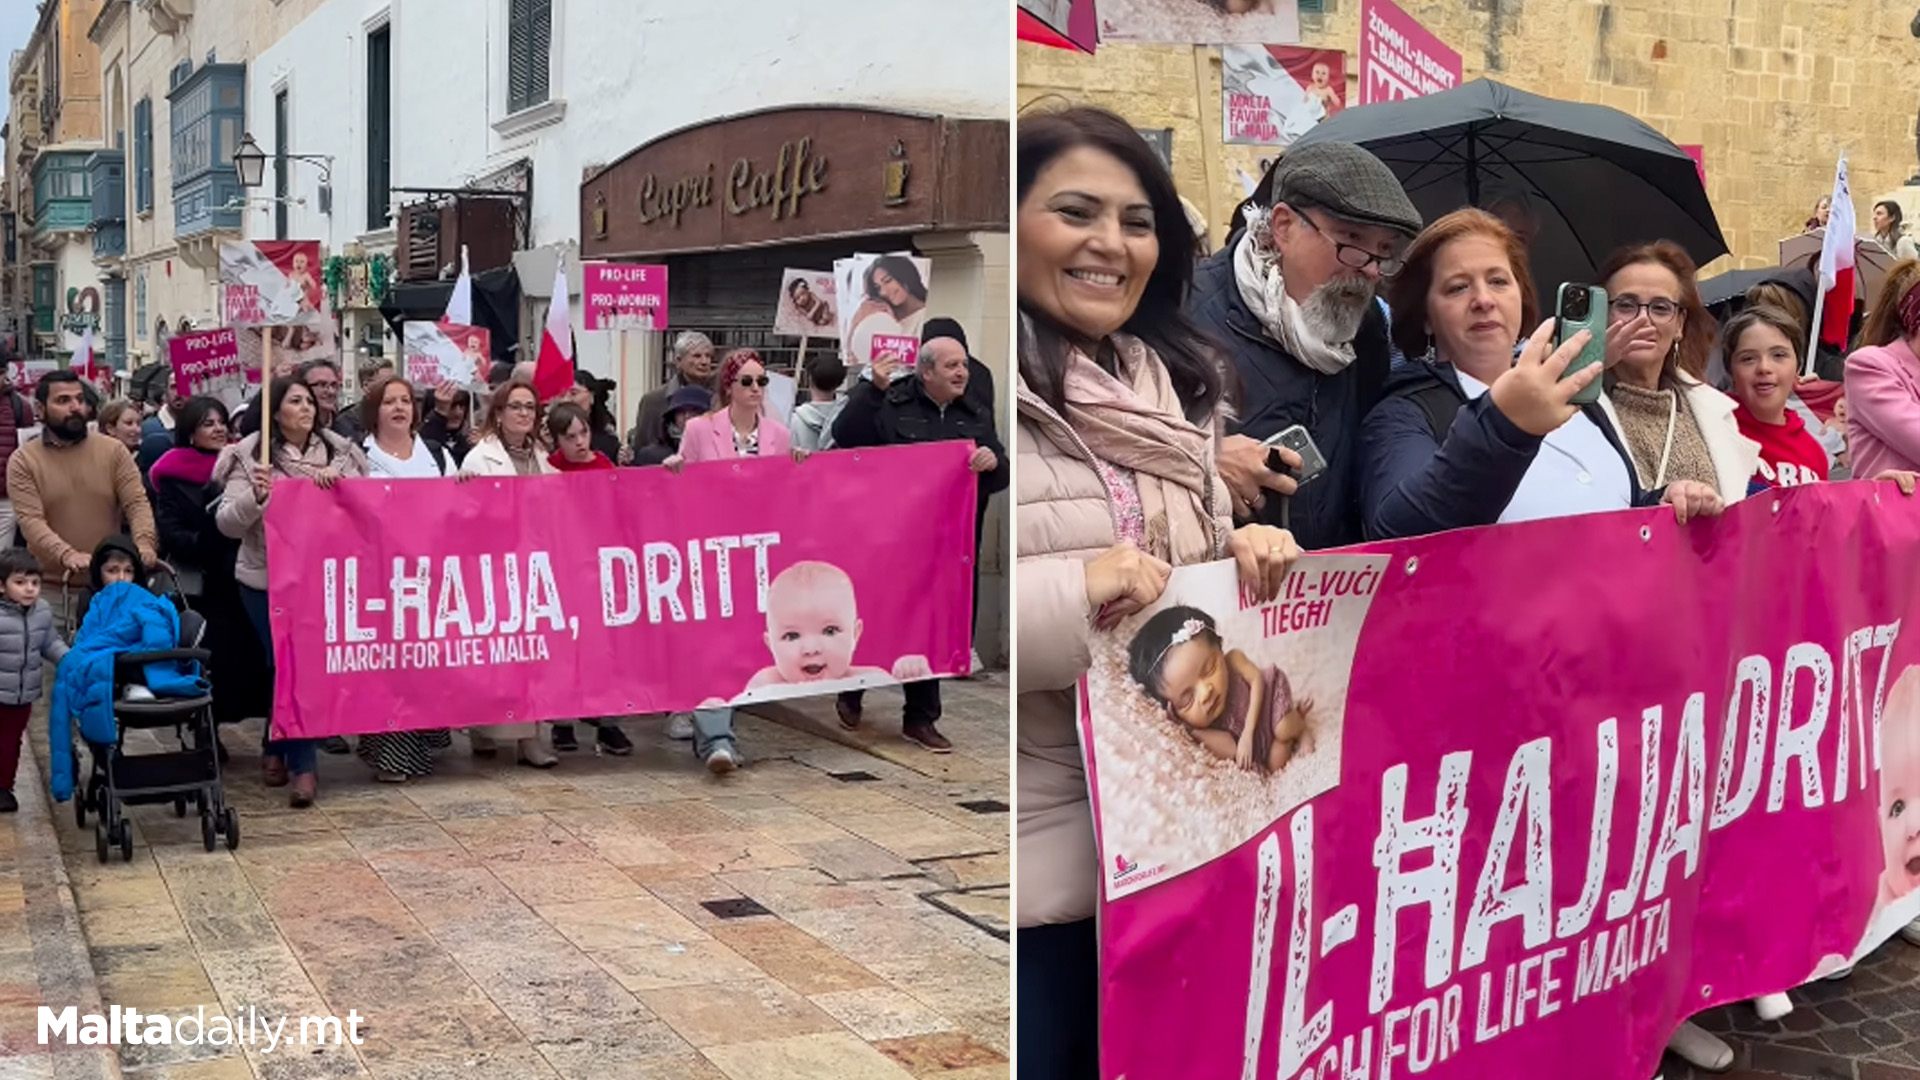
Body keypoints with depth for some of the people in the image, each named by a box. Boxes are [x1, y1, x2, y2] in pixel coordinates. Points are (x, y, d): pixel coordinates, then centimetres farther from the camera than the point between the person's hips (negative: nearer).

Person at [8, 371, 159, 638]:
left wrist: (144, 543, -25)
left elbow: (137, 502, -4)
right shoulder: (23, 461, -1)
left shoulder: (114, 450, 4)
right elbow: (30, 521, -12)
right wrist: (66, 555, -30)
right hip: (50, 590, -1)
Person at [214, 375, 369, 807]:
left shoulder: (338, 451, 4)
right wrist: (255, 498, -27)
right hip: (267, 580, -3)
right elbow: (228, 523, -8)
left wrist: (339, 483, -14)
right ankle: (301, 765, 6)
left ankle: (278, 747, 29)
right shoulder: (250, 457, -5)